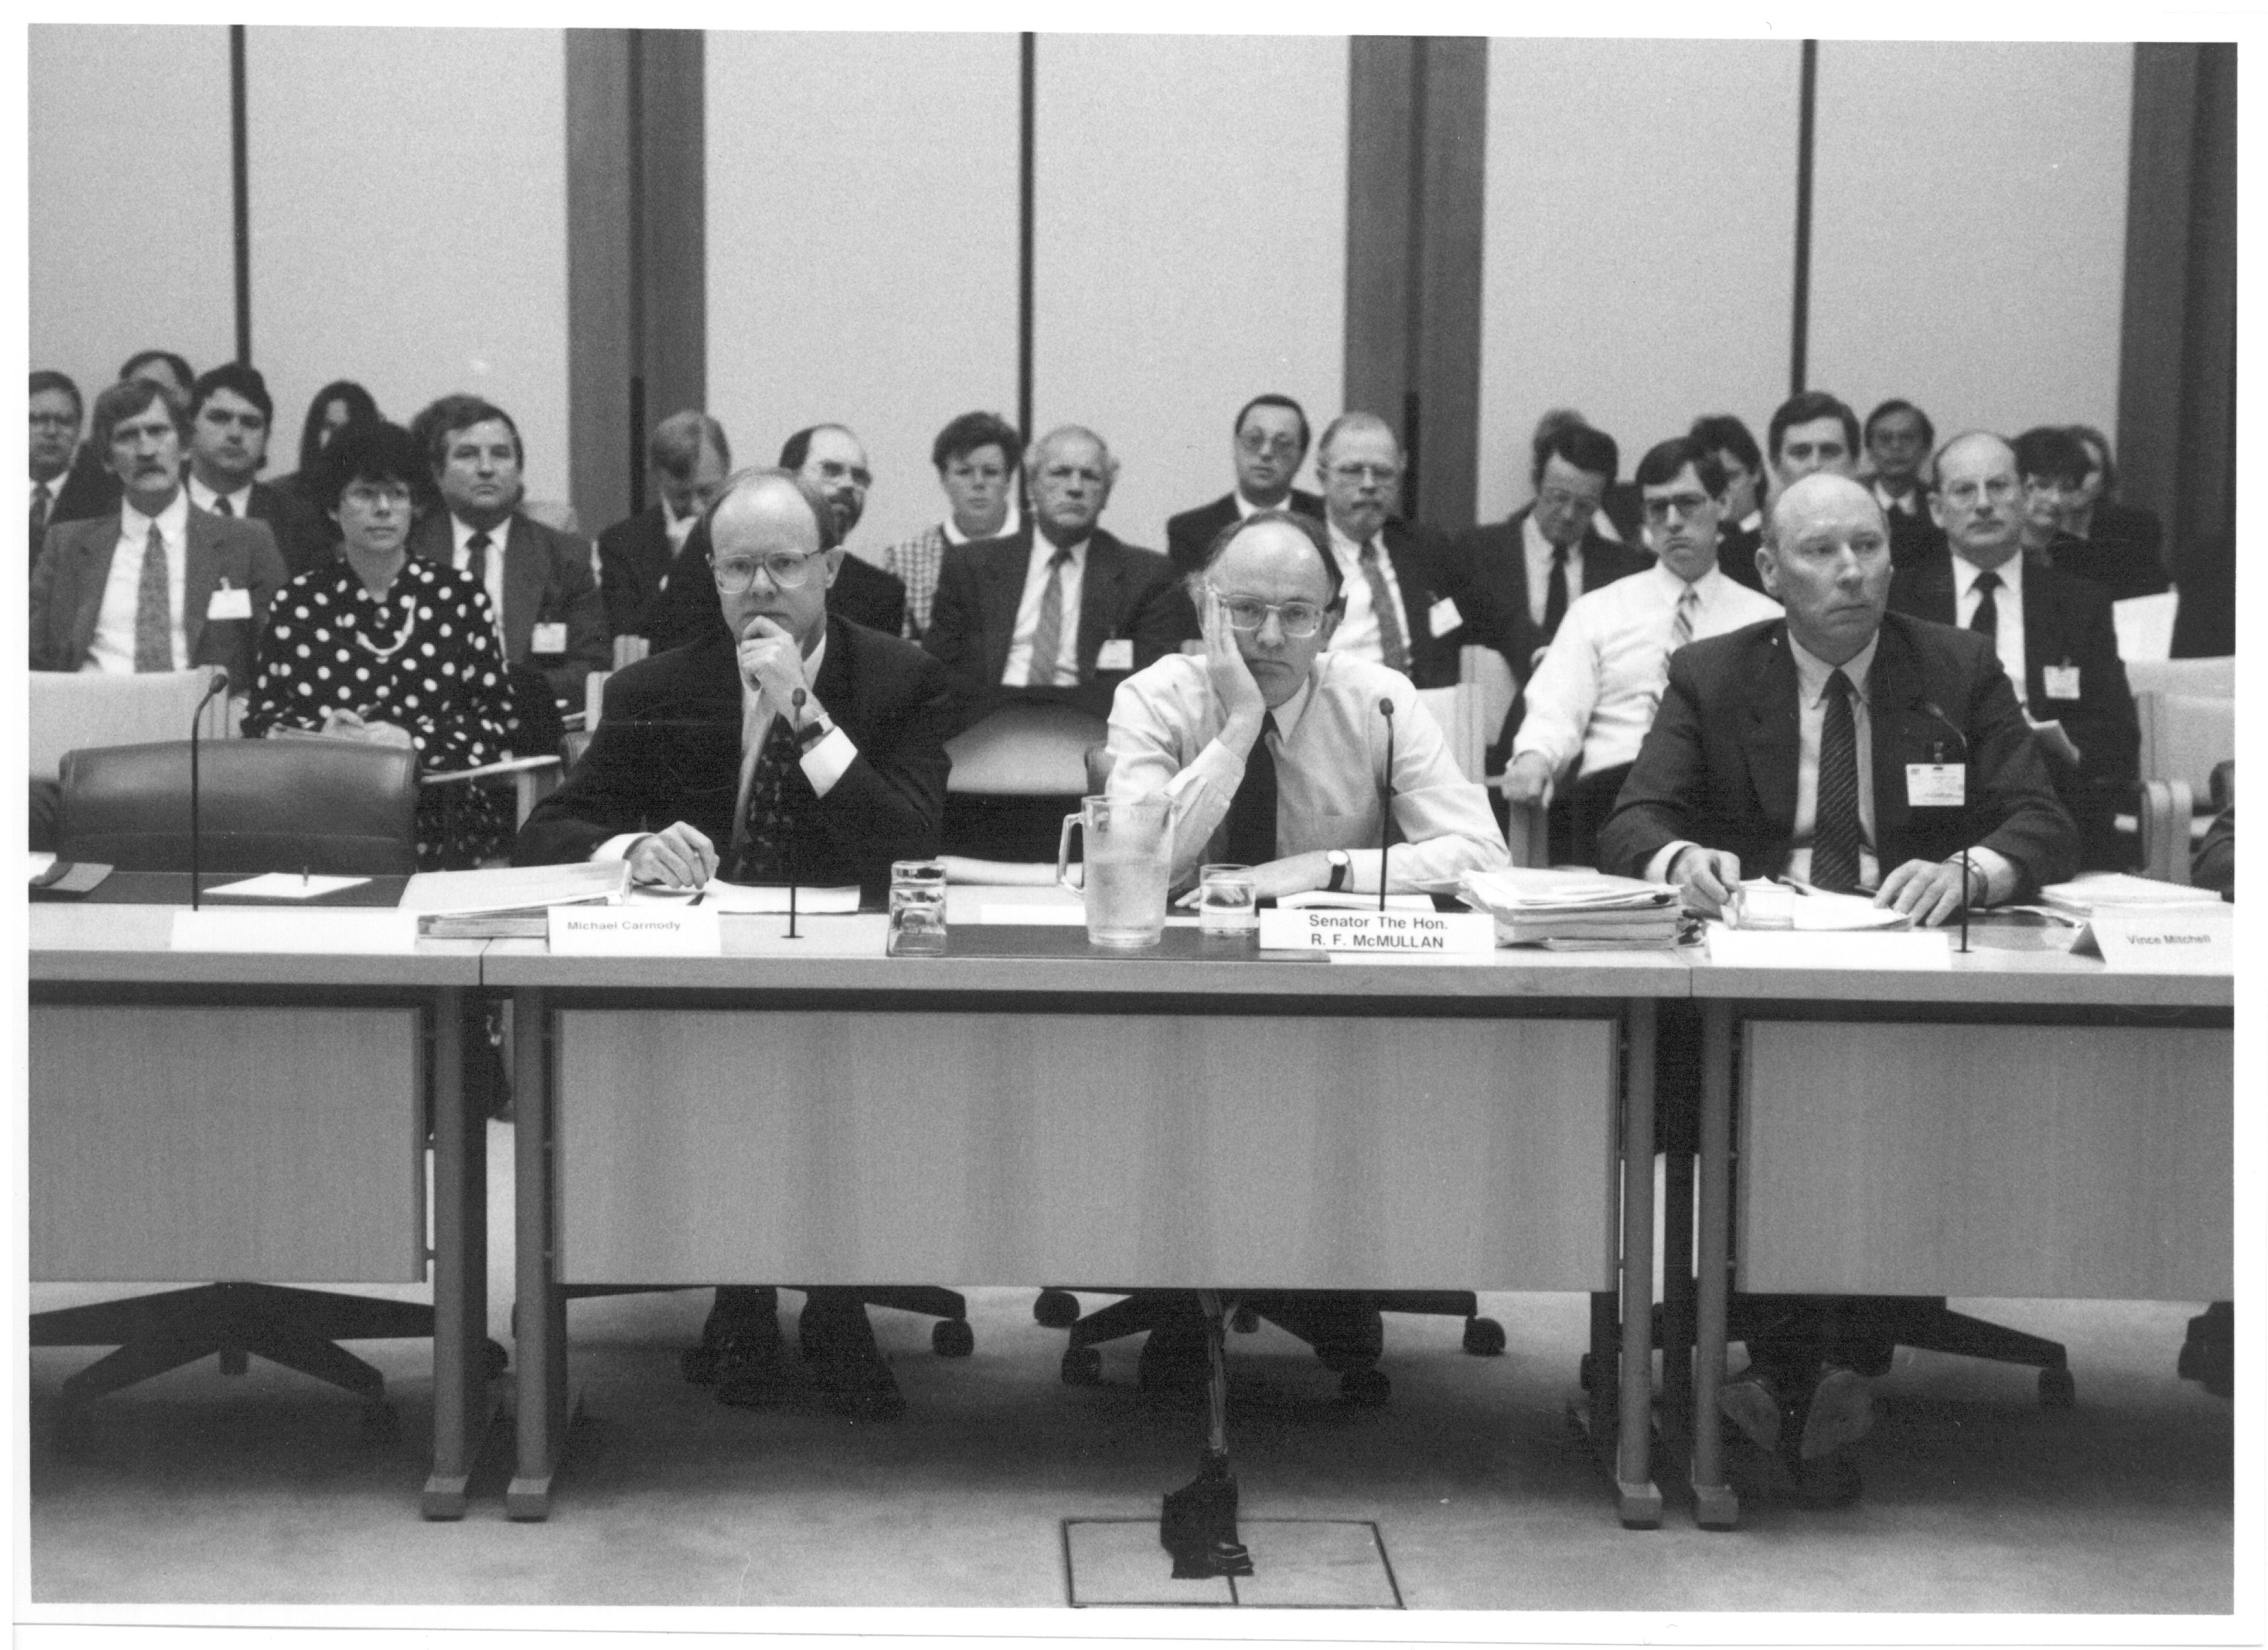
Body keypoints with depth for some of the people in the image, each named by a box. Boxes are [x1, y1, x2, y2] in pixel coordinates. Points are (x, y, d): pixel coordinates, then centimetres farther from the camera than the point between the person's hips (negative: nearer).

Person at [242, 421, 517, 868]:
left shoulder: (458, 593, 9)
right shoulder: (298, 602, 13)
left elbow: (499, 719, 4)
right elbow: (259, 722, 9)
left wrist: (412, 740, -11)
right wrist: (319, 733, -12)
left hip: (442, 821, 0)